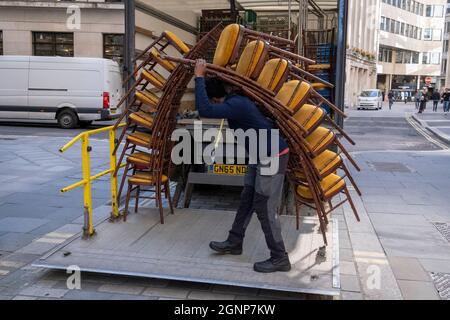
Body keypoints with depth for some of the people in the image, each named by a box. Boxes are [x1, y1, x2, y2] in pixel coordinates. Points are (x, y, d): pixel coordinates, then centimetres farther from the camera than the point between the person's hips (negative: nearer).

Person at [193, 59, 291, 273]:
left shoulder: (235, 105, -23)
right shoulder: (237, 99, 7)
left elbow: (204, 110, -35)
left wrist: (199, 77, -26)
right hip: (262, 156, 10)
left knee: (264, 208, -5)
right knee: (247, 199, 16)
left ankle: (280, 259, 7)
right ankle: (234, 243, 30)